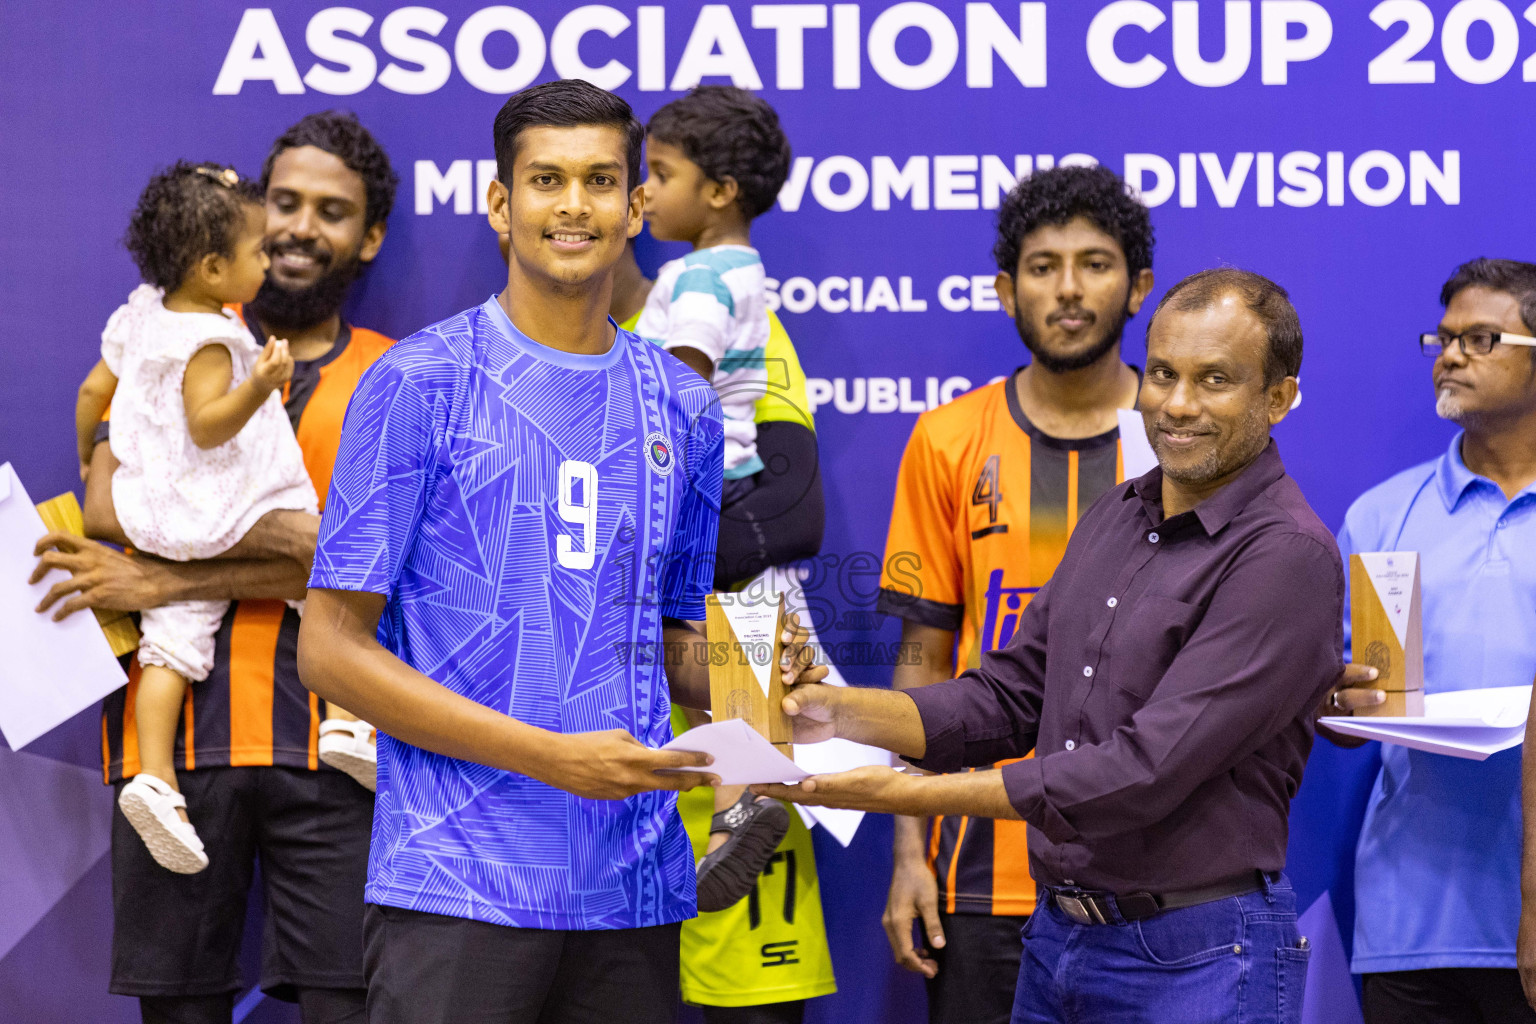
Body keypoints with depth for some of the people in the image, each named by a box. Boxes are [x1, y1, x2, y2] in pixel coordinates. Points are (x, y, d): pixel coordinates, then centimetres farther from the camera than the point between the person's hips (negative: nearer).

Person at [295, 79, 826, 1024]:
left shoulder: (684, 407, 12)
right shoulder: (419, 385, -3)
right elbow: (331, 647, -6)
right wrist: (551, 756, -14)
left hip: (635, 893, 5)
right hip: (458, 889, -4)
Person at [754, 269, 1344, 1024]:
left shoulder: (1287, 557, -17)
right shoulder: (1117, 516, 10)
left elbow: (1145, 771, -23)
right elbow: (1010, 698, 12)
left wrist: (908, 794, -22)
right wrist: (846, 713, -5)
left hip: (1193, 961, -7)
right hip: (1056, 935, 7)